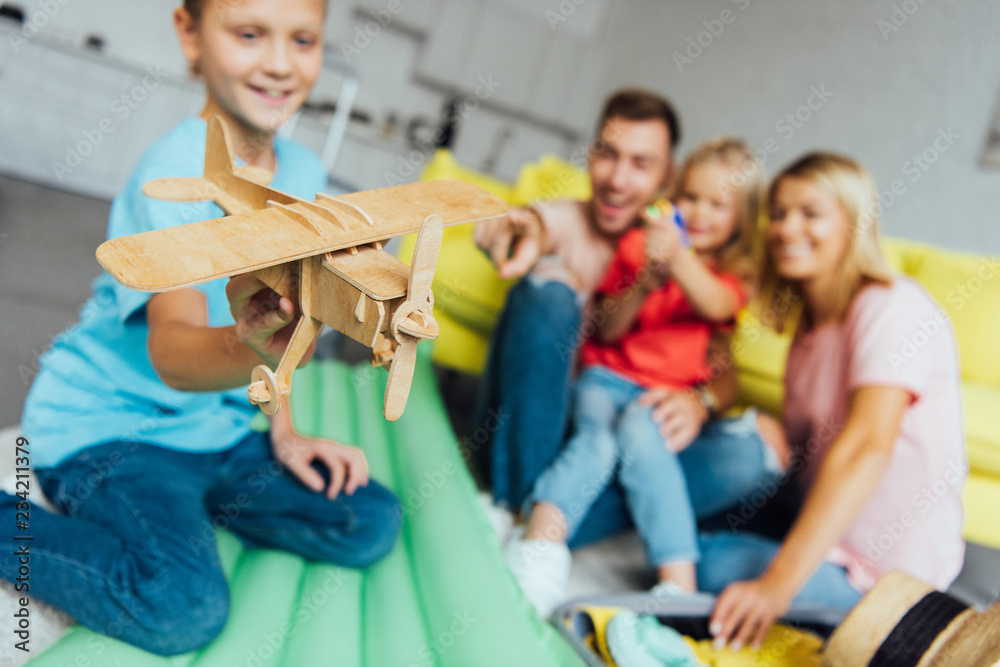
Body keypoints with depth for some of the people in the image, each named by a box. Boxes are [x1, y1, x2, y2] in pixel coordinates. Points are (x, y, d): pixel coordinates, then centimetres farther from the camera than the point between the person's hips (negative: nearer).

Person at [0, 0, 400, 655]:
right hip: (108, 425, -7)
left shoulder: (303, 171, -1)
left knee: (372, 523, -1)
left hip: (218, 427, 7)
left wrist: (284, 430, 2)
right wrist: (248, 348, -60)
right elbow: (170, 349, -37)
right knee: (184, 607, -28)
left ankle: (191, 501, 13)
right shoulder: (173, 176, -23)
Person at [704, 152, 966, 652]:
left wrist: (777, 585, -40)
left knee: (713, 564, -23)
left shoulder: (892, 307, -18)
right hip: (824, 528, 8)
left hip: (885, 570, -8)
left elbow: (867, 447, -32)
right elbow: (808, 447, 10)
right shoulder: (810, 321, 10)